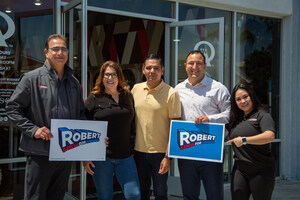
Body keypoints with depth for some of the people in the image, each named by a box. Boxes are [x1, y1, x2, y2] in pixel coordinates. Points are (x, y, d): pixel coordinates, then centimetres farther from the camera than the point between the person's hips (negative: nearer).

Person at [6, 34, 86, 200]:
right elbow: (13, 108, -5)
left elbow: (81, 113, 20)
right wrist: (33, 130, -16)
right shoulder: (32, 78, -5)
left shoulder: (73, 82, 12)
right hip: (40, 153, -5)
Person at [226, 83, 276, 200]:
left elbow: (270, 136, -23)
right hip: (239, 170, 5)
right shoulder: (236, 119, 12)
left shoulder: (262, 115, -7)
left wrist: (244, 140, -28)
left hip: (261, 171, -5)